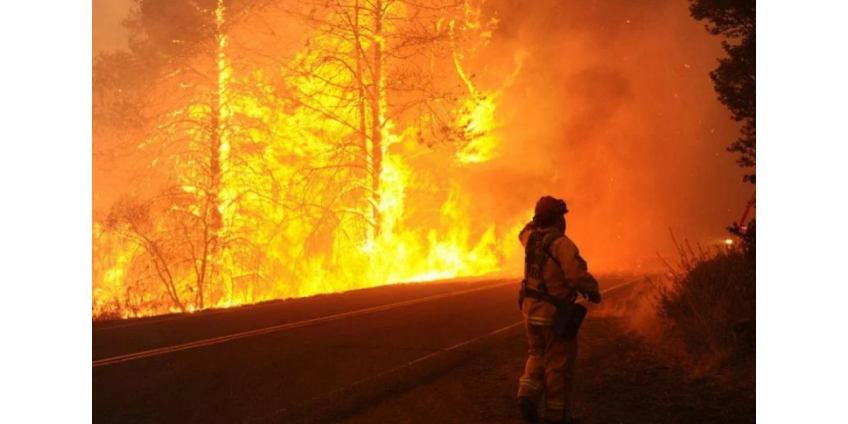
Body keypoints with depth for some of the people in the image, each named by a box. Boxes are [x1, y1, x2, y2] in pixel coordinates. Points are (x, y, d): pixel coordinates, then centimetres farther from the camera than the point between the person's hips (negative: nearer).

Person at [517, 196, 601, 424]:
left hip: (531, 309, 7)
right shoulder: (562, 243, -20)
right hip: (555, 312, -7)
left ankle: (528, 395, 1)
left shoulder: (531, 238, 4)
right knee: (558, 363, 4)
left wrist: (540, 220, 23)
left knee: (538, 355, 21)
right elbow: (577, 275, -27)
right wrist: (593, 292, -9)